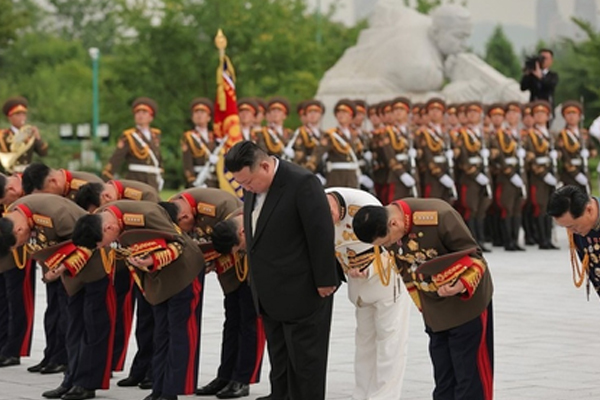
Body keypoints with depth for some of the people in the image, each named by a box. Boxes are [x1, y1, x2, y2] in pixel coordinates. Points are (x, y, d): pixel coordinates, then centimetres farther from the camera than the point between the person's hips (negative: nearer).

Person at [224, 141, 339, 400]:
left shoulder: (302, 183, -19)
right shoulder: (253, 188, 6)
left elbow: (321, 234, -19)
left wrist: (325, 282, -16)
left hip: (302, 295, -8)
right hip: (272, 297, 8)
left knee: (305, 364, 2)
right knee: (280, 367, 13)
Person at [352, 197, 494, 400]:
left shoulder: (439, 216, -30)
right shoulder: (386, 231, -10)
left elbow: (473, 254, -19)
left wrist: (462, 285, -35)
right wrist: (423, 306, 11)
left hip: (468, 301, -6)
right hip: (434, 310, 6)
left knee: (470, 376, -6)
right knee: (443, 379, 10)